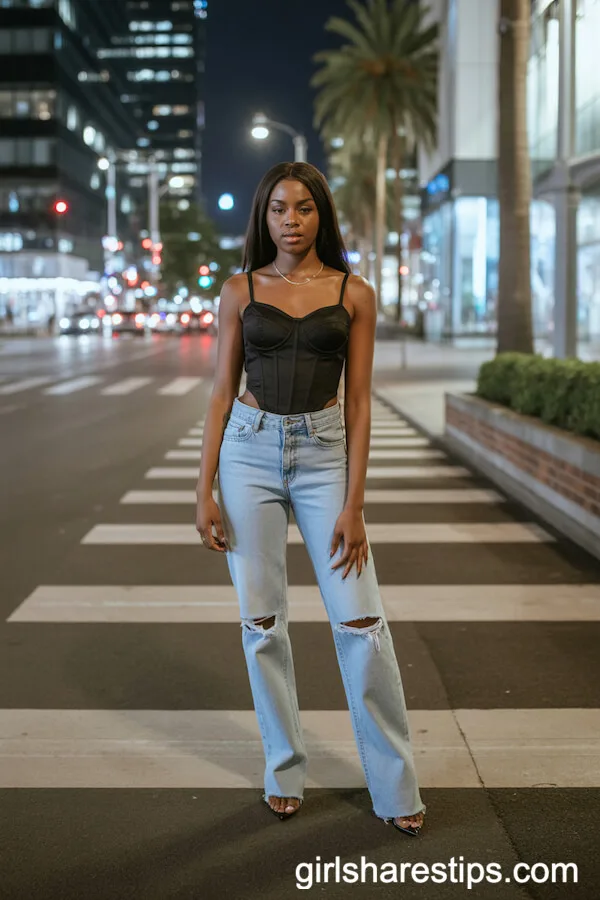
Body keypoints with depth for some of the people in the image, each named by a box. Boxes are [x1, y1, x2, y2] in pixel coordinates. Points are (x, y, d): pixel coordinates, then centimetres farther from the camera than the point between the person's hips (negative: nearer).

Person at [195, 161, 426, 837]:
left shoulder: (353, 294, 2)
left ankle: (395, 787, 10)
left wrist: (353, 504, -6)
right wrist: (205, 491, -1)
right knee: (261, 621, 5)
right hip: (250, 452, 1)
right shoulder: (240, 291, 4)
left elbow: (358, 402, 0)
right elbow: (222, 393, 5)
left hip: (324, 454, -1)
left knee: (359, 619, -3)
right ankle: (284, 770, 22)